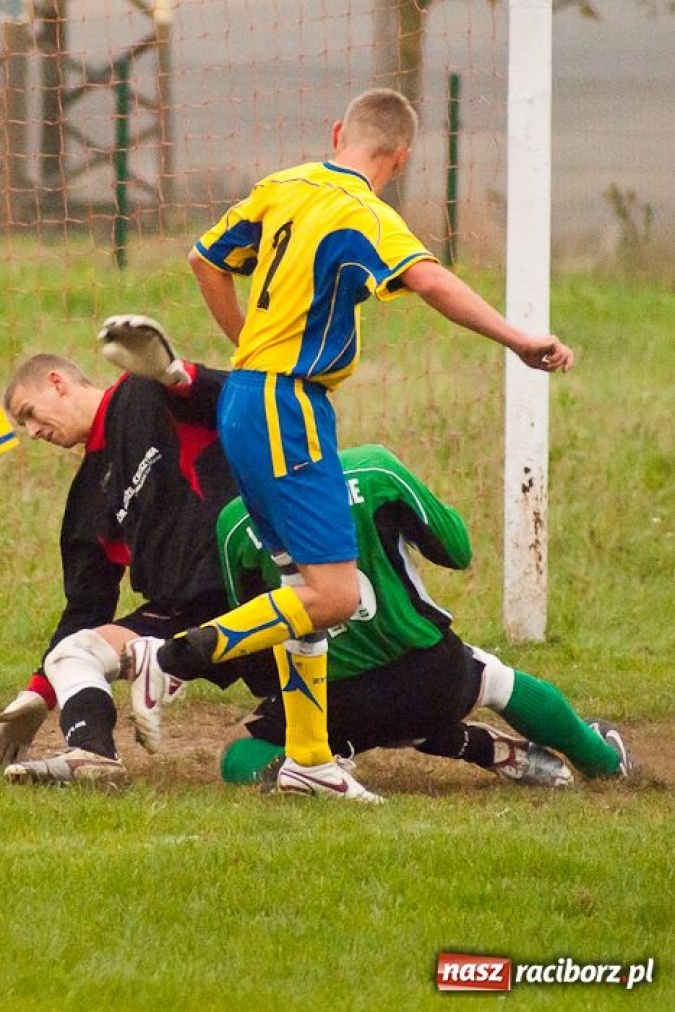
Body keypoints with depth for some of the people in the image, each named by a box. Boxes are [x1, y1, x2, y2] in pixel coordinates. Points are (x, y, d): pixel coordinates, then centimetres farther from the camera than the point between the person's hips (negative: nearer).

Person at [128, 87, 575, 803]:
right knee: (330, 596, -13)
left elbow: (206, 260, 23)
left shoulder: (281, 189, 11)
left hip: (247, 398, 9)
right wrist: (518, 342, -33)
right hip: (288, 411, -9)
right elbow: (431, 282, -30)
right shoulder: (360, 214, -13)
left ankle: (307, 759, 15)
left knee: (304, 580, 14)